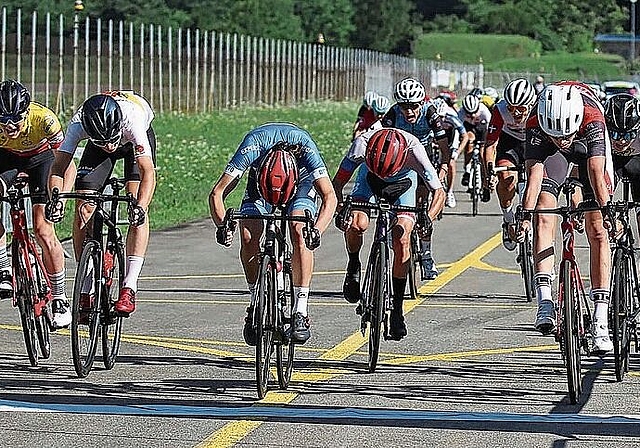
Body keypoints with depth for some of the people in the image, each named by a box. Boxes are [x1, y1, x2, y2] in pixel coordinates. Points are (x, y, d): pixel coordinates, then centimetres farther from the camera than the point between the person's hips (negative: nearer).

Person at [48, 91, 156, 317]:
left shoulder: (132, 120, -44)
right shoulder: (77, 124, -37)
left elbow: (148, 173, -47)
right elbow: (58, 169, -36)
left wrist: (140, 207, -64)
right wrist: (56, 199, -56)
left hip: (137, 140, -2)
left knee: (138, 211, -23)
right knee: (84, 208, -13)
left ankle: (129, 288, -25)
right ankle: (85, 292, -5)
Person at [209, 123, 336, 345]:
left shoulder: (306, 150, -39)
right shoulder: (252, 148, -38)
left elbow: (329, 197, -38)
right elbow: (217, 194, -35)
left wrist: (317, 229, -55)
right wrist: (222, 226, -52)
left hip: (301, 183, -1)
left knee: (299, 232, -28)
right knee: (247, 236, -24)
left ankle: (301, 313, -26)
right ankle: (256, 304, -5)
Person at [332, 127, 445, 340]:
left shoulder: (414, 151, -40)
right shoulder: (362, 144, -39)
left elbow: (439, 192, -33)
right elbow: (337, 182, -32)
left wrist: (429, 216, -52)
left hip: (403, 179, 0)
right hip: (369, 177, 1)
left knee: (401, 241, -14)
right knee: (357, 223, -27)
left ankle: (397, 307, -2)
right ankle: (353, 267, 4)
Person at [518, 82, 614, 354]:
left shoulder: (592, 121, -40)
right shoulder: (536, 126, -36)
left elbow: (596, 172, -44)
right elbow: (534, 173, -40)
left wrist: (607, 210, -55)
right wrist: (525, 214, -52)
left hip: (588, 147, -1)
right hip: (551, 153, 2)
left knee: (597, 231, -10)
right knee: (543, 217, -20)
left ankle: (600, 321, -13)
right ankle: (544, 302, -22)